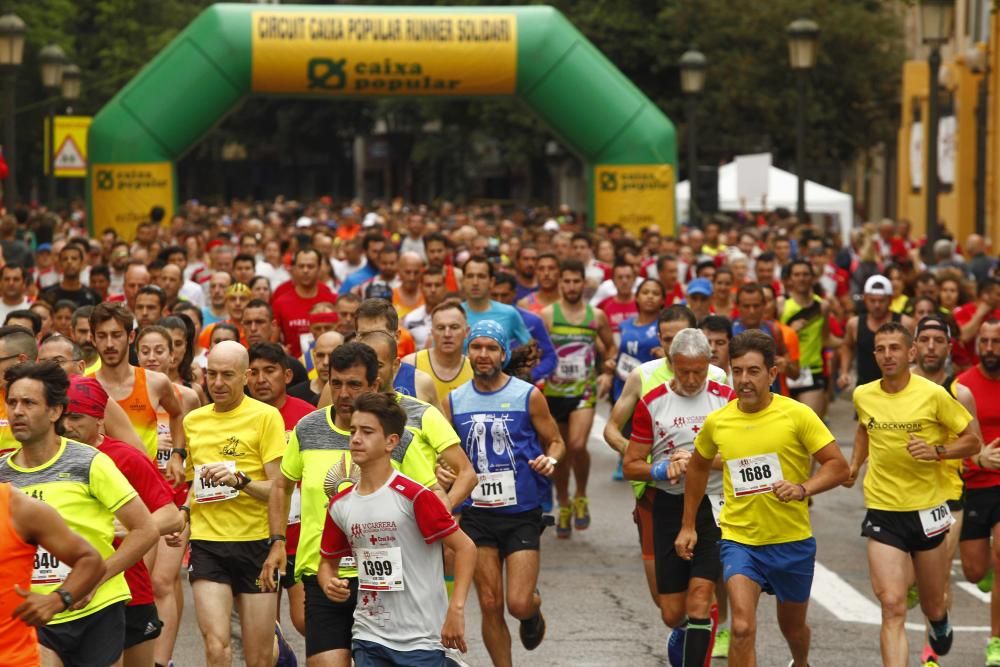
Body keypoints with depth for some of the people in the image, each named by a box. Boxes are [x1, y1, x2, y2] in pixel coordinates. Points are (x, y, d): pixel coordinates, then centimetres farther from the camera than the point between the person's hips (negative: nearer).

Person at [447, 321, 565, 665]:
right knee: (490, 606, 2)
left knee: (519, 604, -9)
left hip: (522, 514, -2)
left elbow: (555, 442, 7)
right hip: (477, 515, 2)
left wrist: (550, 459, -16)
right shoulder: (455, 401, 5)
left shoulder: (528, 396, -2)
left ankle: (534, 609, 28)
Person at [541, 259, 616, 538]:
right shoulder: (547, 314, -2)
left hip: (584, 391, -1)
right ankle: (564, 506, 28)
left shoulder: (597, 316, 4)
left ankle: (580, 498, 3)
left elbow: (611, 346, 19)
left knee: (578, 445, -20)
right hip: (554, 392, 1)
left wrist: (608, 372, 6)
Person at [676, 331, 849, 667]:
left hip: (792, 540, 0)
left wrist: (803, 489, -28)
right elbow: (698, 466, 18)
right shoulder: (717, 422, -2)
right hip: (738, 540, 0)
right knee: (743, 627, -20)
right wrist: (688, 525, 17)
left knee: (793, 626, 20)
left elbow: (838, 465, -10)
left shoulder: (797, 415, -11)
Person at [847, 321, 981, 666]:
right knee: (892, 607, -14)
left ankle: (940, 624, 54)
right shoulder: (863, 396, 0)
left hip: (927, 509, -1)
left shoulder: (934, 394, -11)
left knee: (932, 606, 17)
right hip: (882, 509, 1)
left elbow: (973, 440, -3)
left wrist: (936, 451, -19)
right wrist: (855, 464, 12)